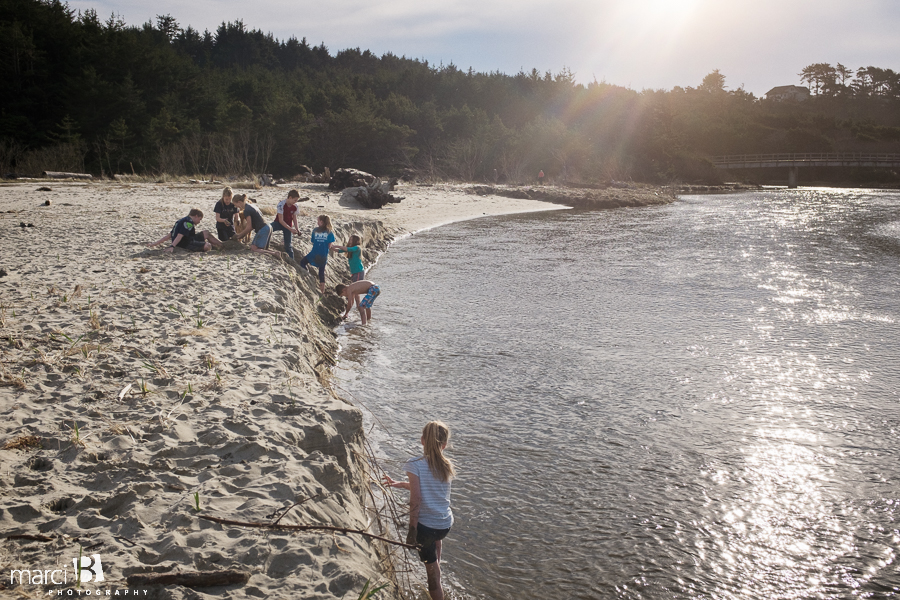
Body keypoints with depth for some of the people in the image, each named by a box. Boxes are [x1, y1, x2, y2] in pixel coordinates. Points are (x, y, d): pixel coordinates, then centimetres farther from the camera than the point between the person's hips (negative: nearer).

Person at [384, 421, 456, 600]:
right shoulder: (448, 467, 0)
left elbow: (415, 500, -19)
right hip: (446, 525, 5)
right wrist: (400, 484, 21)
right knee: (436, 539, 39)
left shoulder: (414, 464, -15)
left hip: (426, 525, -5)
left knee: (432, 572, 10)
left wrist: (412, 530, -11)